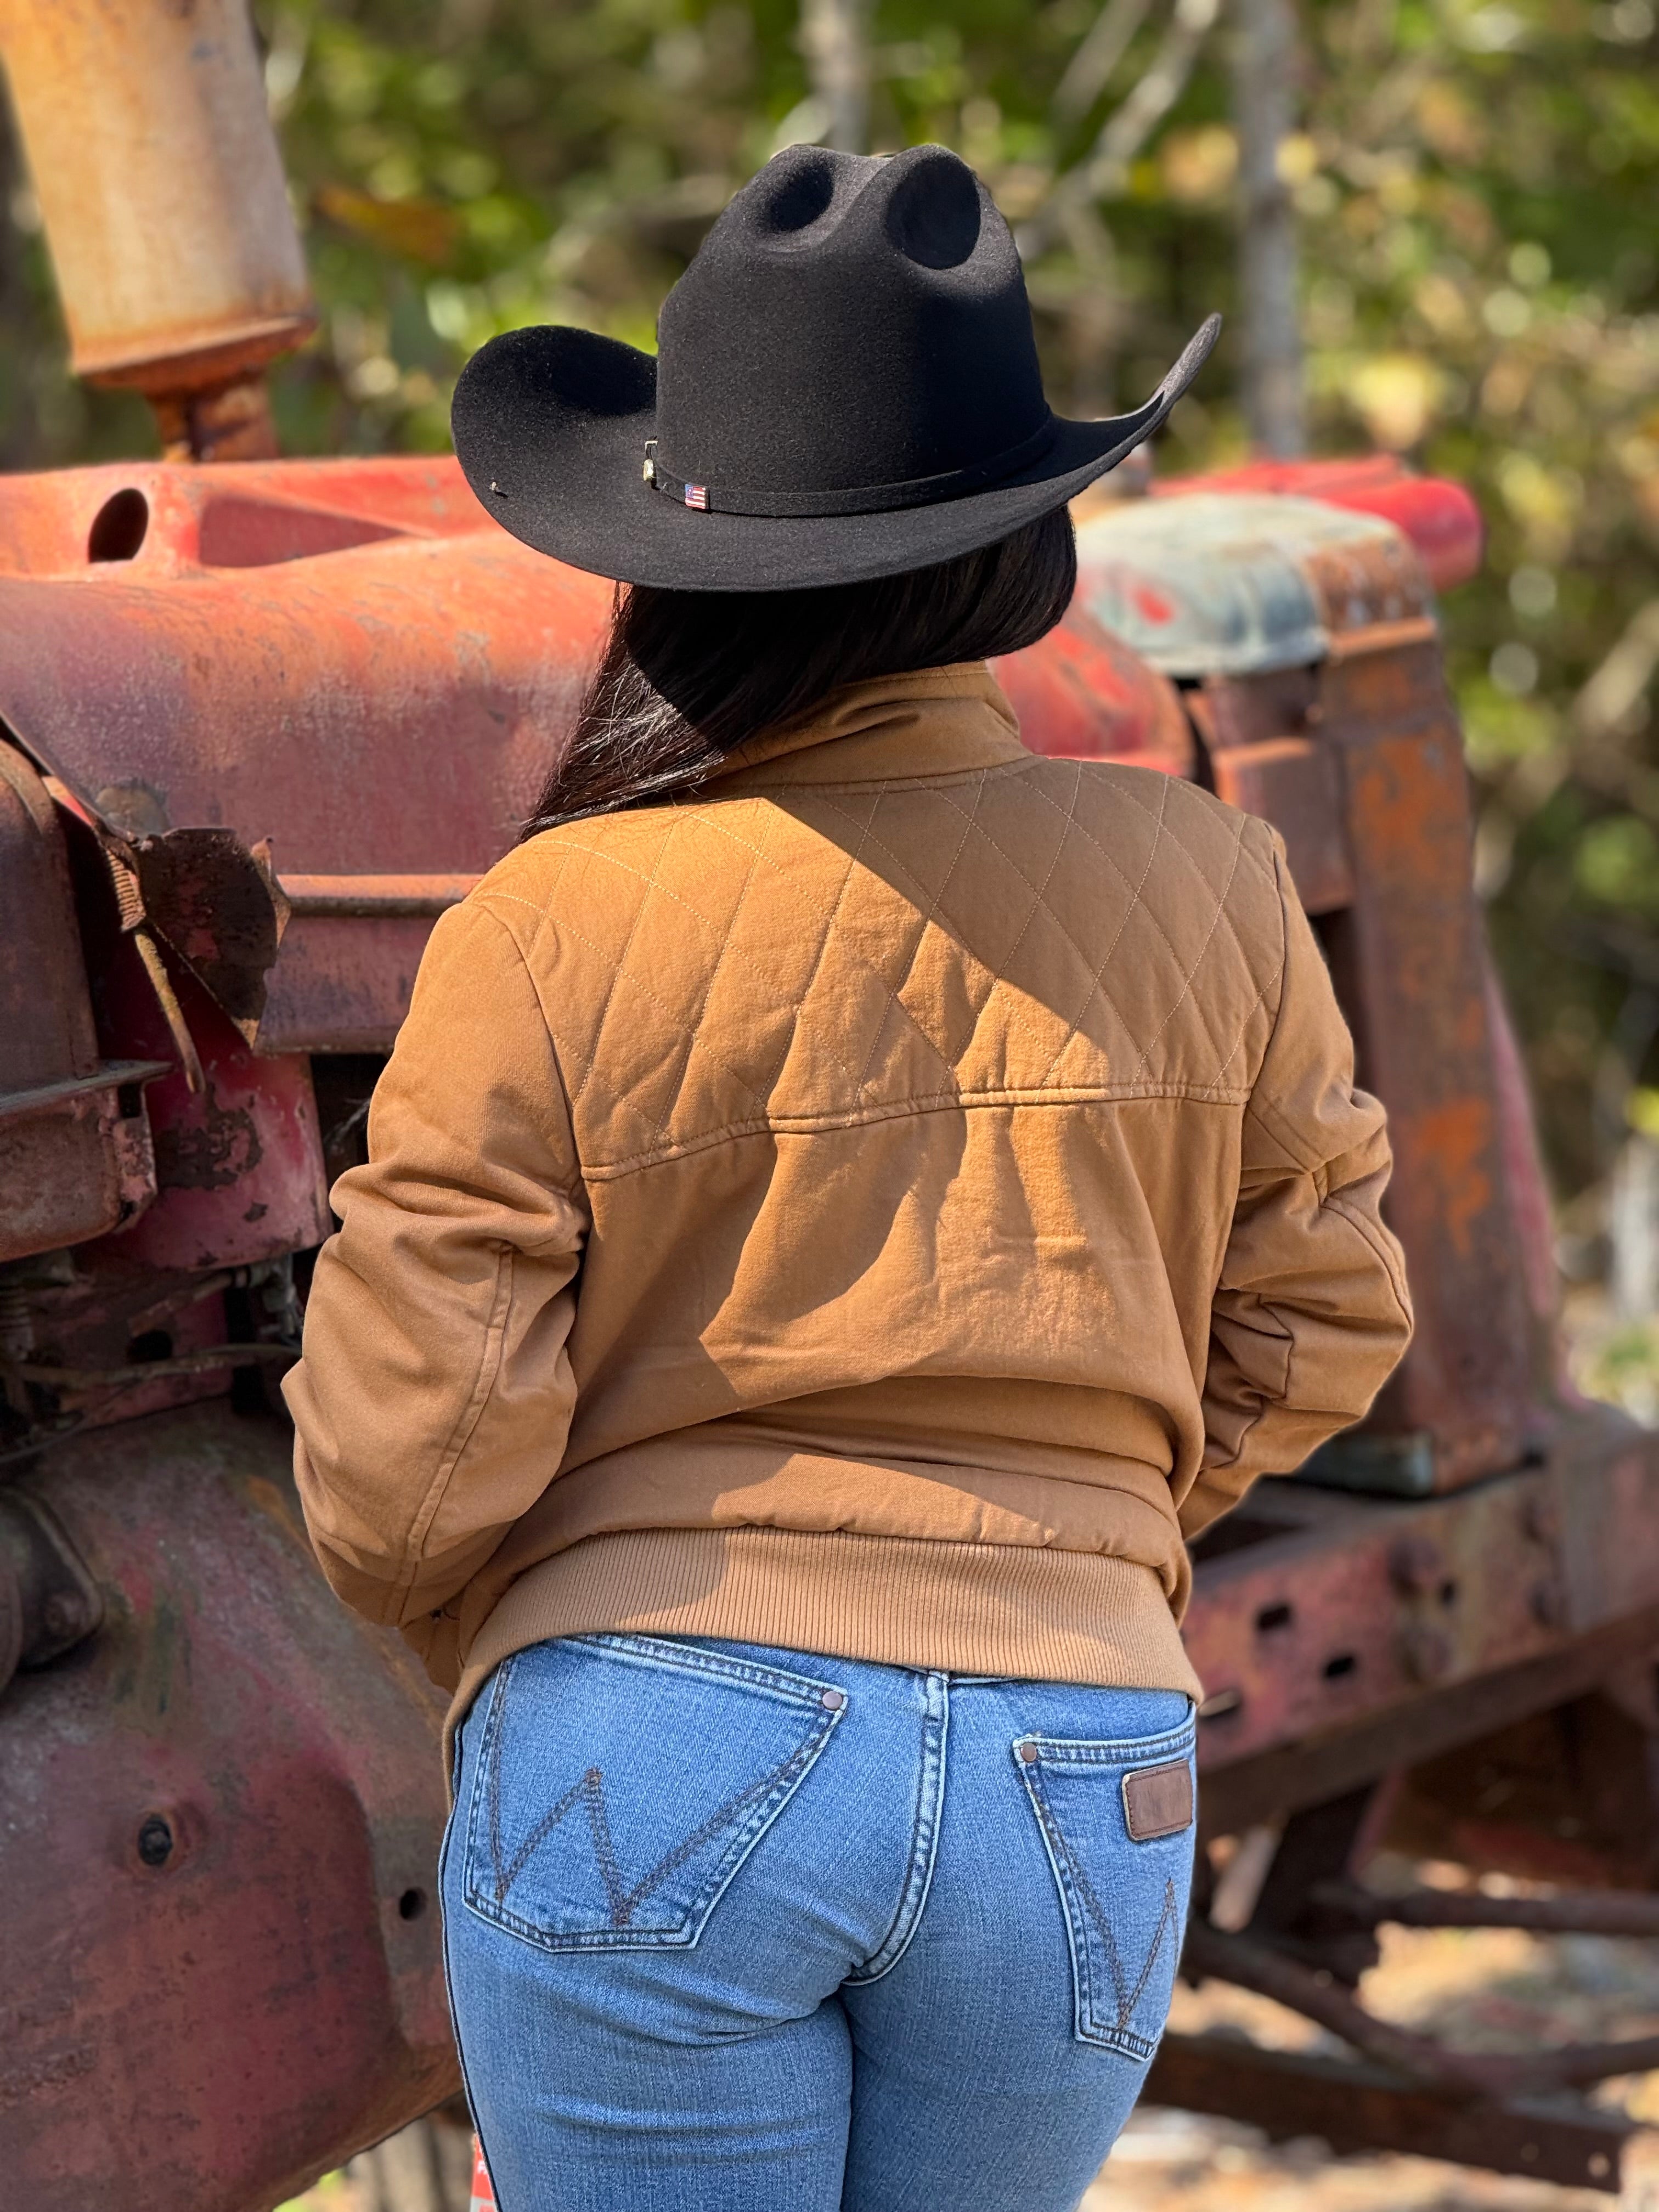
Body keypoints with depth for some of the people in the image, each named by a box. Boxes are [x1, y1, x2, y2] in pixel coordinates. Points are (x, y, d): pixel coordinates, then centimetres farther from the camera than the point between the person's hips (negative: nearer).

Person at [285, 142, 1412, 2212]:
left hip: (657, 1753, -3)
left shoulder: (546, 934, -7)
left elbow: (401, 1470, -7)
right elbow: (1312, 1324, 10)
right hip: (1080, 1783, 3)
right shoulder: (1200, 883, 1)